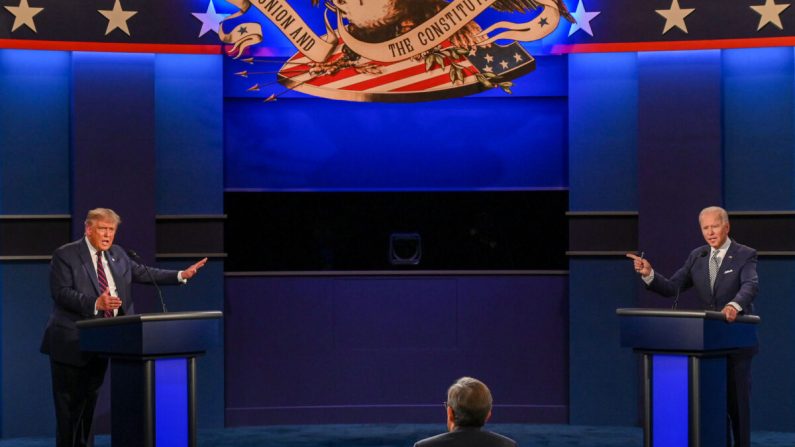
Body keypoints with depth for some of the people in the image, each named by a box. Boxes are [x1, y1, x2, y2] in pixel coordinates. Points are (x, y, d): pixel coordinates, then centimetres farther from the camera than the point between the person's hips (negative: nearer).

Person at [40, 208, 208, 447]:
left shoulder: (117, 254, 12)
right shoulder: (65, 255, -9)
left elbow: (142, 273, 14)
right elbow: (61, 293, -18)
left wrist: (181, 275, 6)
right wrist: (96, 303, -30)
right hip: (71, 343, -6)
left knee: (90, 399, 10)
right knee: (70, 403, -3)